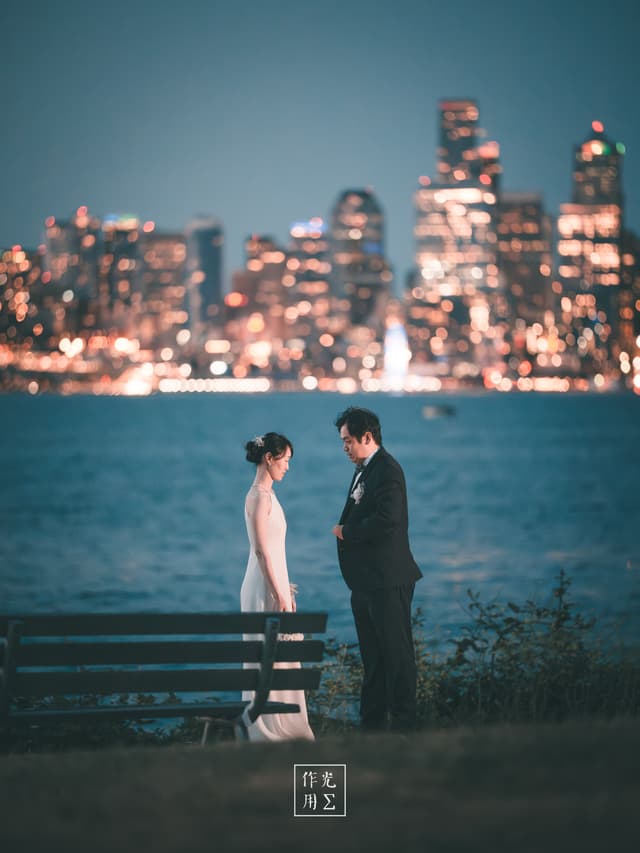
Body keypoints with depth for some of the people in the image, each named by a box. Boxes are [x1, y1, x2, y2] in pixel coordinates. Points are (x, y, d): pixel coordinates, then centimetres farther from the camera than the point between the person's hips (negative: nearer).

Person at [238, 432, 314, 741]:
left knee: (275, 658, 12)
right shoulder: (260, 496, -15)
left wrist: (285, 591, 20)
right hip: (266, 588, -10)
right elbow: (261, 550, -19)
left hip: (273, 584, 10)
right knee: (269, 658, -6)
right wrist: (279, 595, -20)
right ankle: (268, 728, -2)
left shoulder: (265, 495, 14)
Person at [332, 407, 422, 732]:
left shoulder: (387, 470, -15)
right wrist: (344, 529, 2)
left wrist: (346, 531, -14)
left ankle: (403, 722, 2)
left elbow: (386, 521, -26)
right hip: (366, 581, 10)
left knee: (396, 652, -3)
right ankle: (373, 723, 21)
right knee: (372, 656, 14)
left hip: (388, 581, -10)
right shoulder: (363, 470, 16)